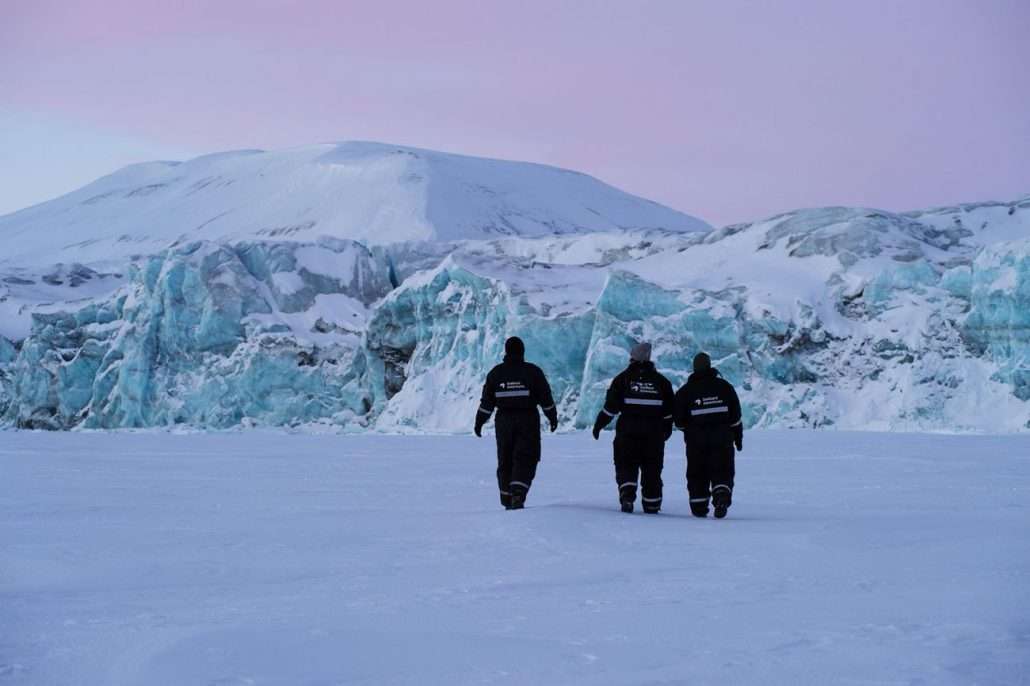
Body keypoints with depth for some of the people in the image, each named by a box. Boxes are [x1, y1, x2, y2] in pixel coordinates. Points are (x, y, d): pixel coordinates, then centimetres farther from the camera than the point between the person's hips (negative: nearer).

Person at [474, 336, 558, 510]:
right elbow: (546, 398, -1)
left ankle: (507, 499, 17)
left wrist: (479, 422, 12)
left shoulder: (496, 373, 2)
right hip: (528, 420, -2)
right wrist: (553, 417, 12)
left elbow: (487, 401, 3)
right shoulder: (533, 371, -4)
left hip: (504, 421, 2)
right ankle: (518, 494, -20)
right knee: (525, 460, -1)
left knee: (505, 461, 12)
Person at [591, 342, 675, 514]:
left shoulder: (623, 378, -2)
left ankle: (627, 495, -18)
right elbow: (669, 409, 10)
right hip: (654, 433, 2)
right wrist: (667, 428, 24)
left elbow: (611, 406, -5)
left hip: (628, 430, -2)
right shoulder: (660, 380, 6)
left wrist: (599, 424, 4)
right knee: (652, 470, 10)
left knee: (626, 466, 5)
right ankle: (652, 505, 14)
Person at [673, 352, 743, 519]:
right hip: (722, 438, 0)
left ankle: (699, 507, 12)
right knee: (722, 472, 2)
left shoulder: (685, 391, -3)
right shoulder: (724, 386, 1)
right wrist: (738, 437, 11)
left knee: (697, 474, 11)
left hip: (696, 440, 0)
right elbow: (735, 416, 2)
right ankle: (722, 497, -22)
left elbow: (679, 421, -1)